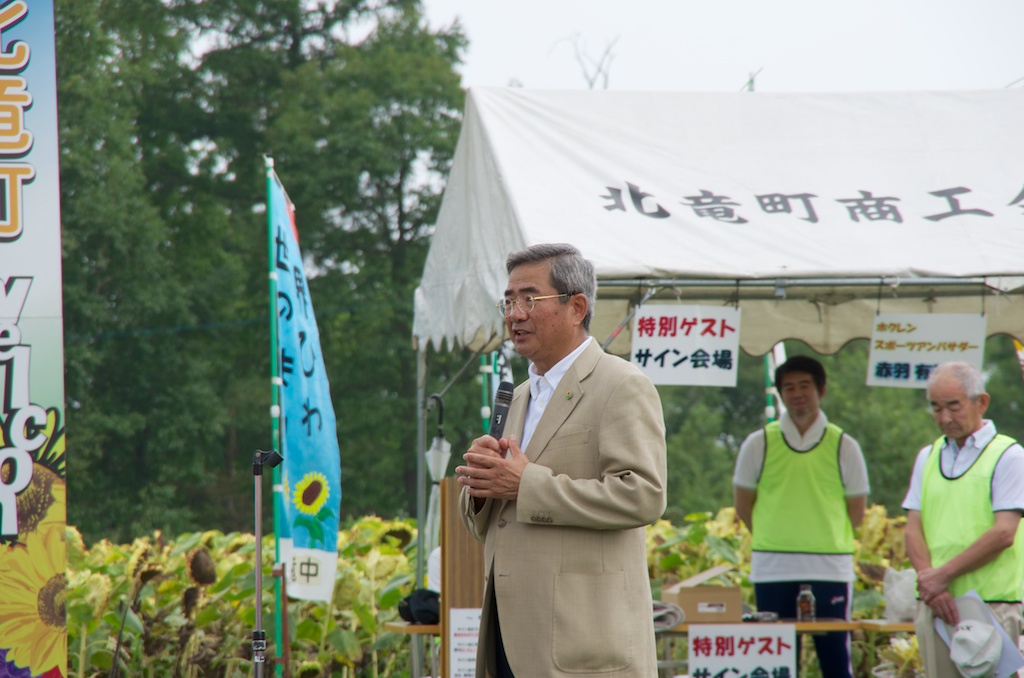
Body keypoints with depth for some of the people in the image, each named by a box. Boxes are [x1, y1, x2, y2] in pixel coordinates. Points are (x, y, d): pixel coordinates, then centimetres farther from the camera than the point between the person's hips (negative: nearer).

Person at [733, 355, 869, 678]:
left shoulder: (843, 446, 3)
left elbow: (856, 512, 9)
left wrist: (822, 539, 7)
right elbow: (743, 506, 10)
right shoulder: (759, 444, 3)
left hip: (830, 569, -1)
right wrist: (778, 539, 9)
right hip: (773, 570, 1)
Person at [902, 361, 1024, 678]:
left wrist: (943, 575, -10)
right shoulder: (927, 458, 17)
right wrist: (930, 584, -7)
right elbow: (913, 531, 10)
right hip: (935, 605, 5)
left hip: (990, 604, -5)